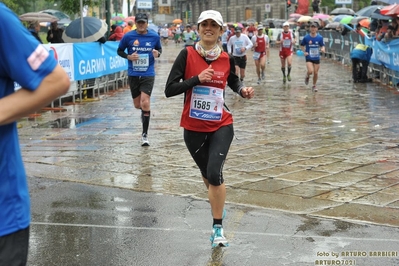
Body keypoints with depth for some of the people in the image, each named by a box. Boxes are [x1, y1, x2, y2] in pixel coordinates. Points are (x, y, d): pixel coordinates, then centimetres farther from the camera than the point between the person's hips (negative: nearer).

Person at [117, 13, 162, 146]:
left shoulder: (154, 36, -2)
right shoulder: (128, 36, -3)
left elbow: (159, 49, 14)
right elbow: (119, 50, 8)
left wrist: (157, 53, -10)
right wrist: (128, 56, -12)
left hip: (148, 75, -2)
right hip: (133, 75, 2)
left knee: (145, 103, -14)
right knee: (137, 105, 10)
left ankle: (145, 134, -3)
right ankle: (145, 111, 50)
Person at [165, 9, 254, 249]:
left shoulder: (227, 59, -3)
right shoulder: (187, 54, -9)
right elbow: (169, 90, -14)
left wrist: (244, 91, -2)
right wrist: (197, 79, -23)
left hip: (221, 126, 0)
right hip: (194, 128, 1)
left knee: (215, 174, -18)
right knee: (207, 176, 17)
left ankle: (218, 227, 0)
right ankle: (219, 208, 48)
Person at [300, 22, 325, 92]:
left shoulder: (320, 37, -3)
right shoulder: (306, 37, -6)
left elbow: (322, 45, 6)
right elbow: (302, 45, 8)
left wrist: (323, 49, -17)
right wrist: (304, 52, -7)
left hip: (316, 57, 2)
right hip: (309, 57, -2)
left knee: (316, 73, 6)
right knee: (310, 71, -20)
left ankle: (314, 86, 26)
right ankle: (307, 76, 17)